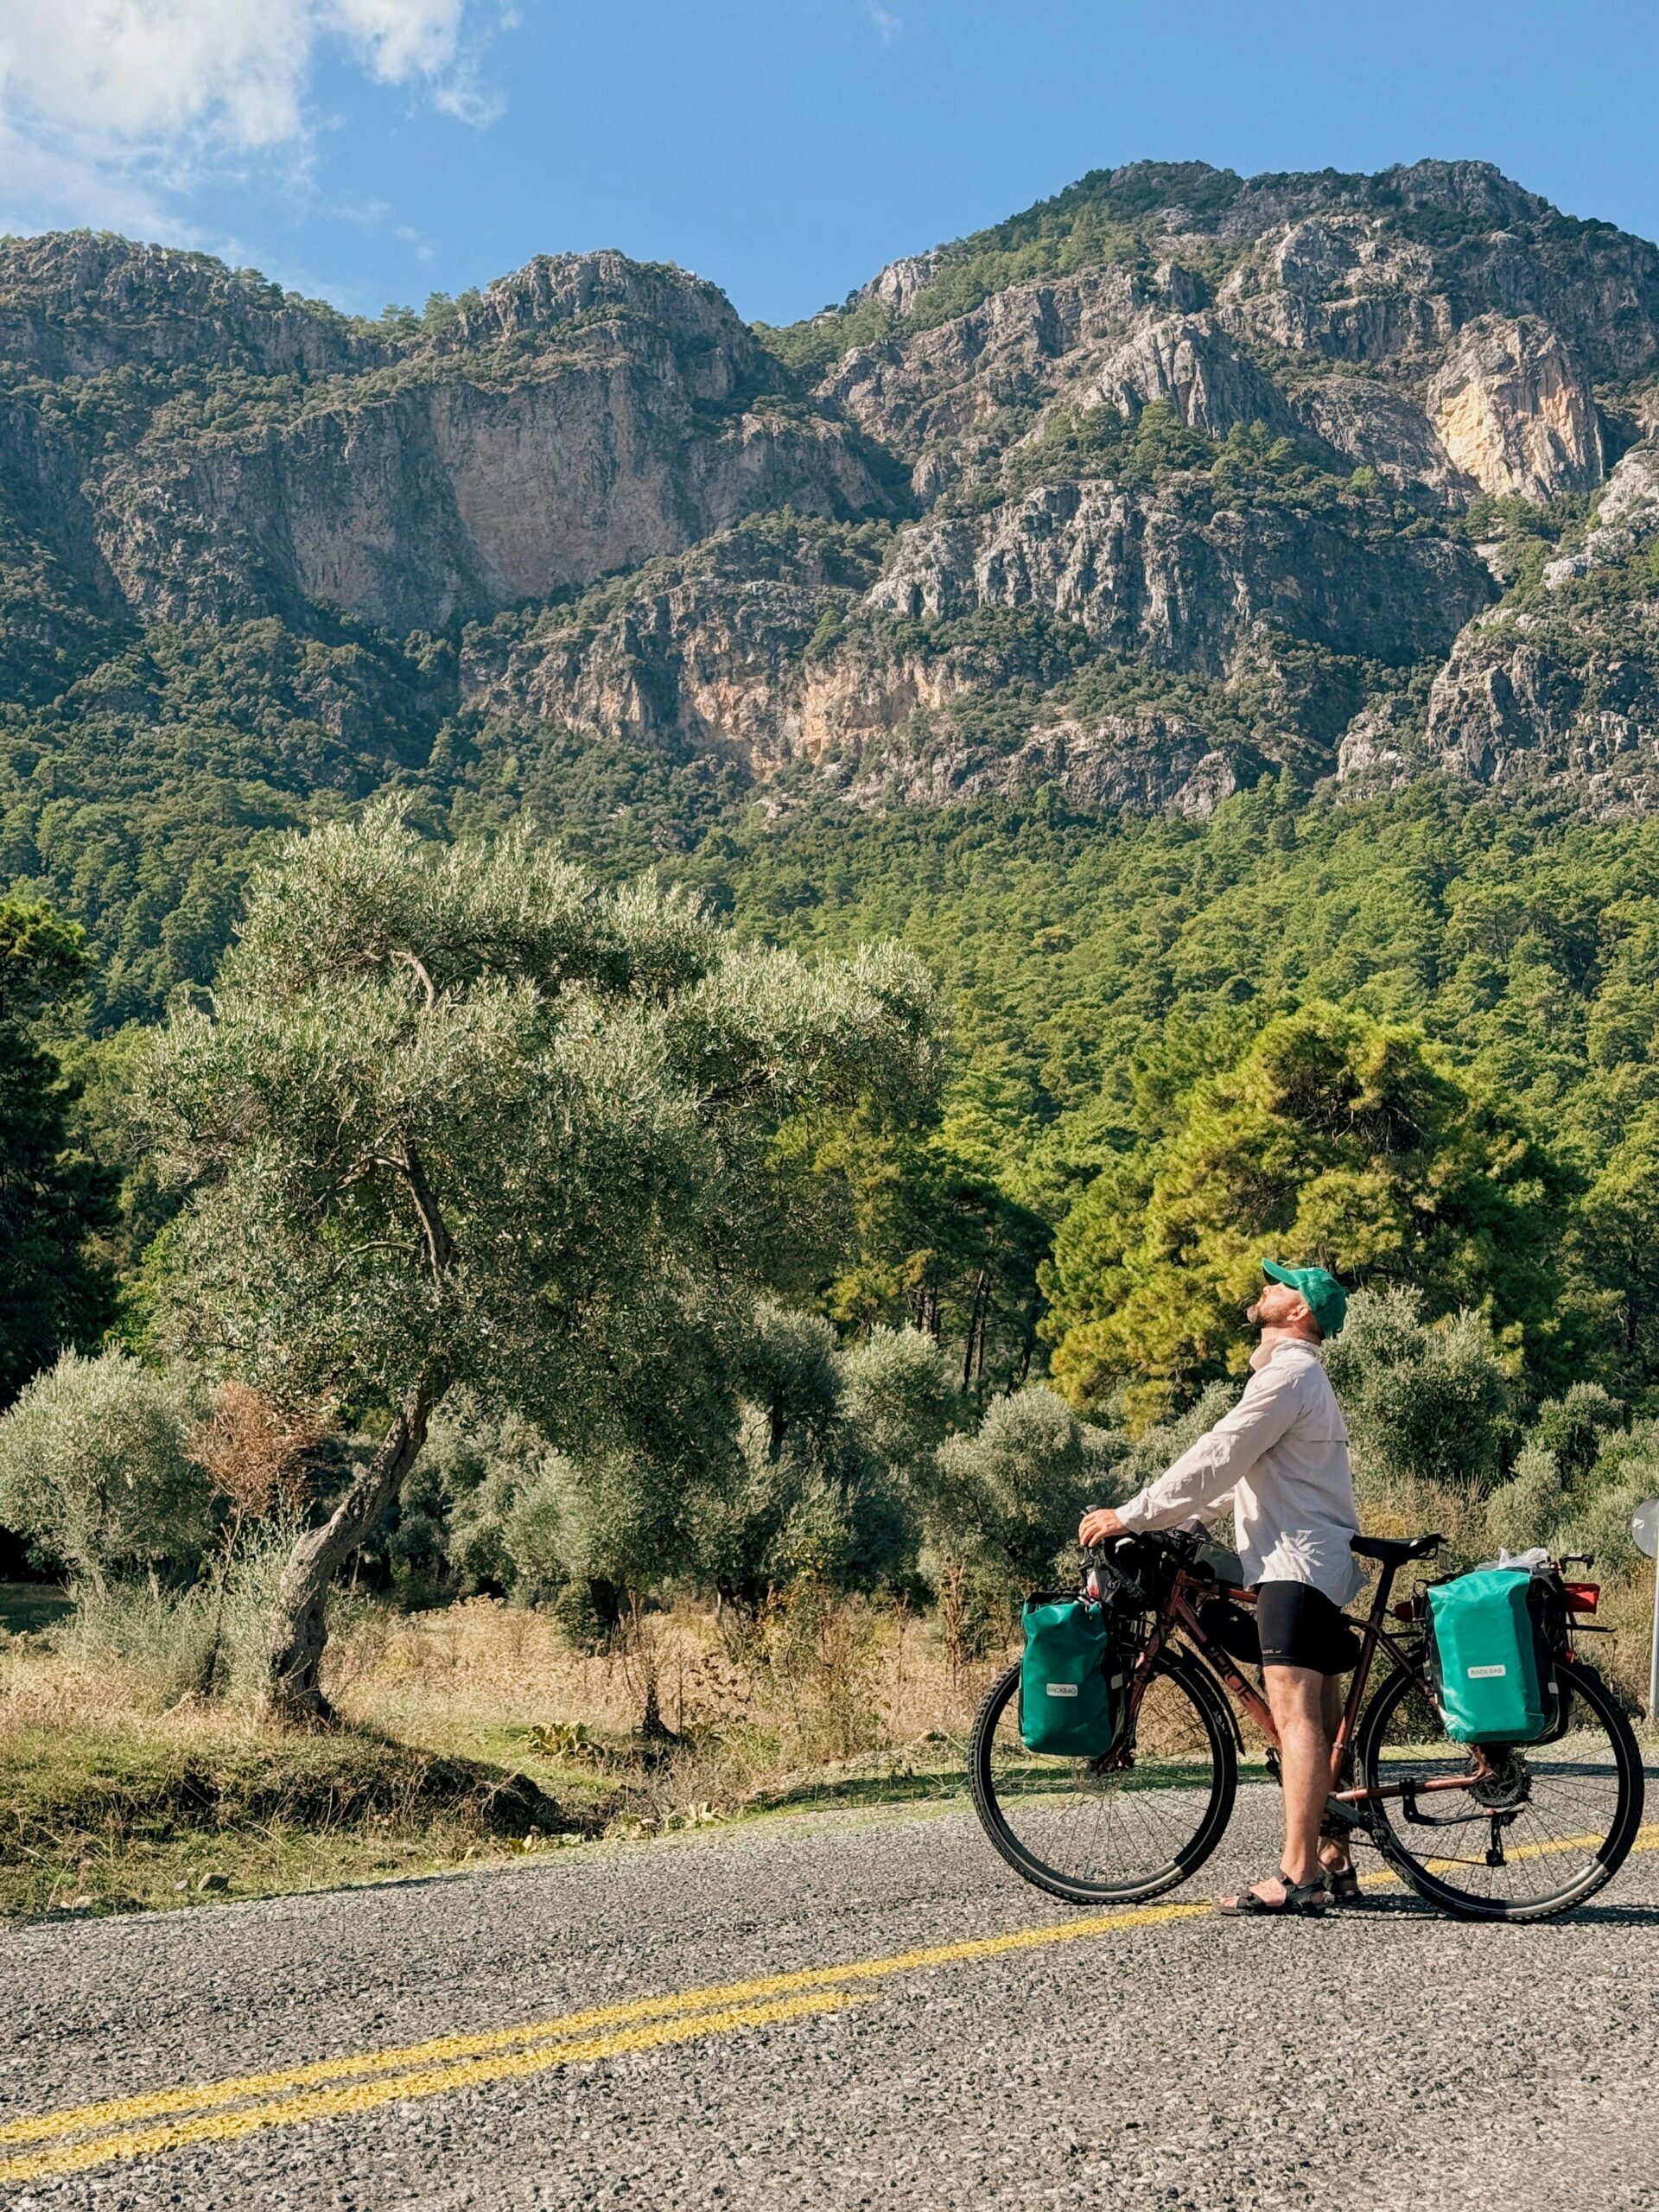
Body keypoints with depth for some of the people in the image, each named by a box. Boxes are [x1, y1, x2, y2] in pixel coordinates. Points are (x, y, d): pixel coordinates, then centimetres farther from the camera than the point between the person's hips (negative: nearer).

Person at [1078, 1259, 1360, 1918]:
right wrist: (1155, 1516, 21)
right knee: (1322, 1717, 13)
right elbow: (1235, 1475, 26)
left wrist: (1131, 1516, -13)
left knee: (1294, 1714, -15)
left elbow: (1215, 1460, -17)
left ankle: (1297, 1876, -19)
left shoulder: (1287, 1374, -12)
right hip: (1319, 1565, 11)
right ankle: (1334, 1864, 19)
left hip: (1296, 1564, -11)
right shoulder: (1299, 1373, 23)